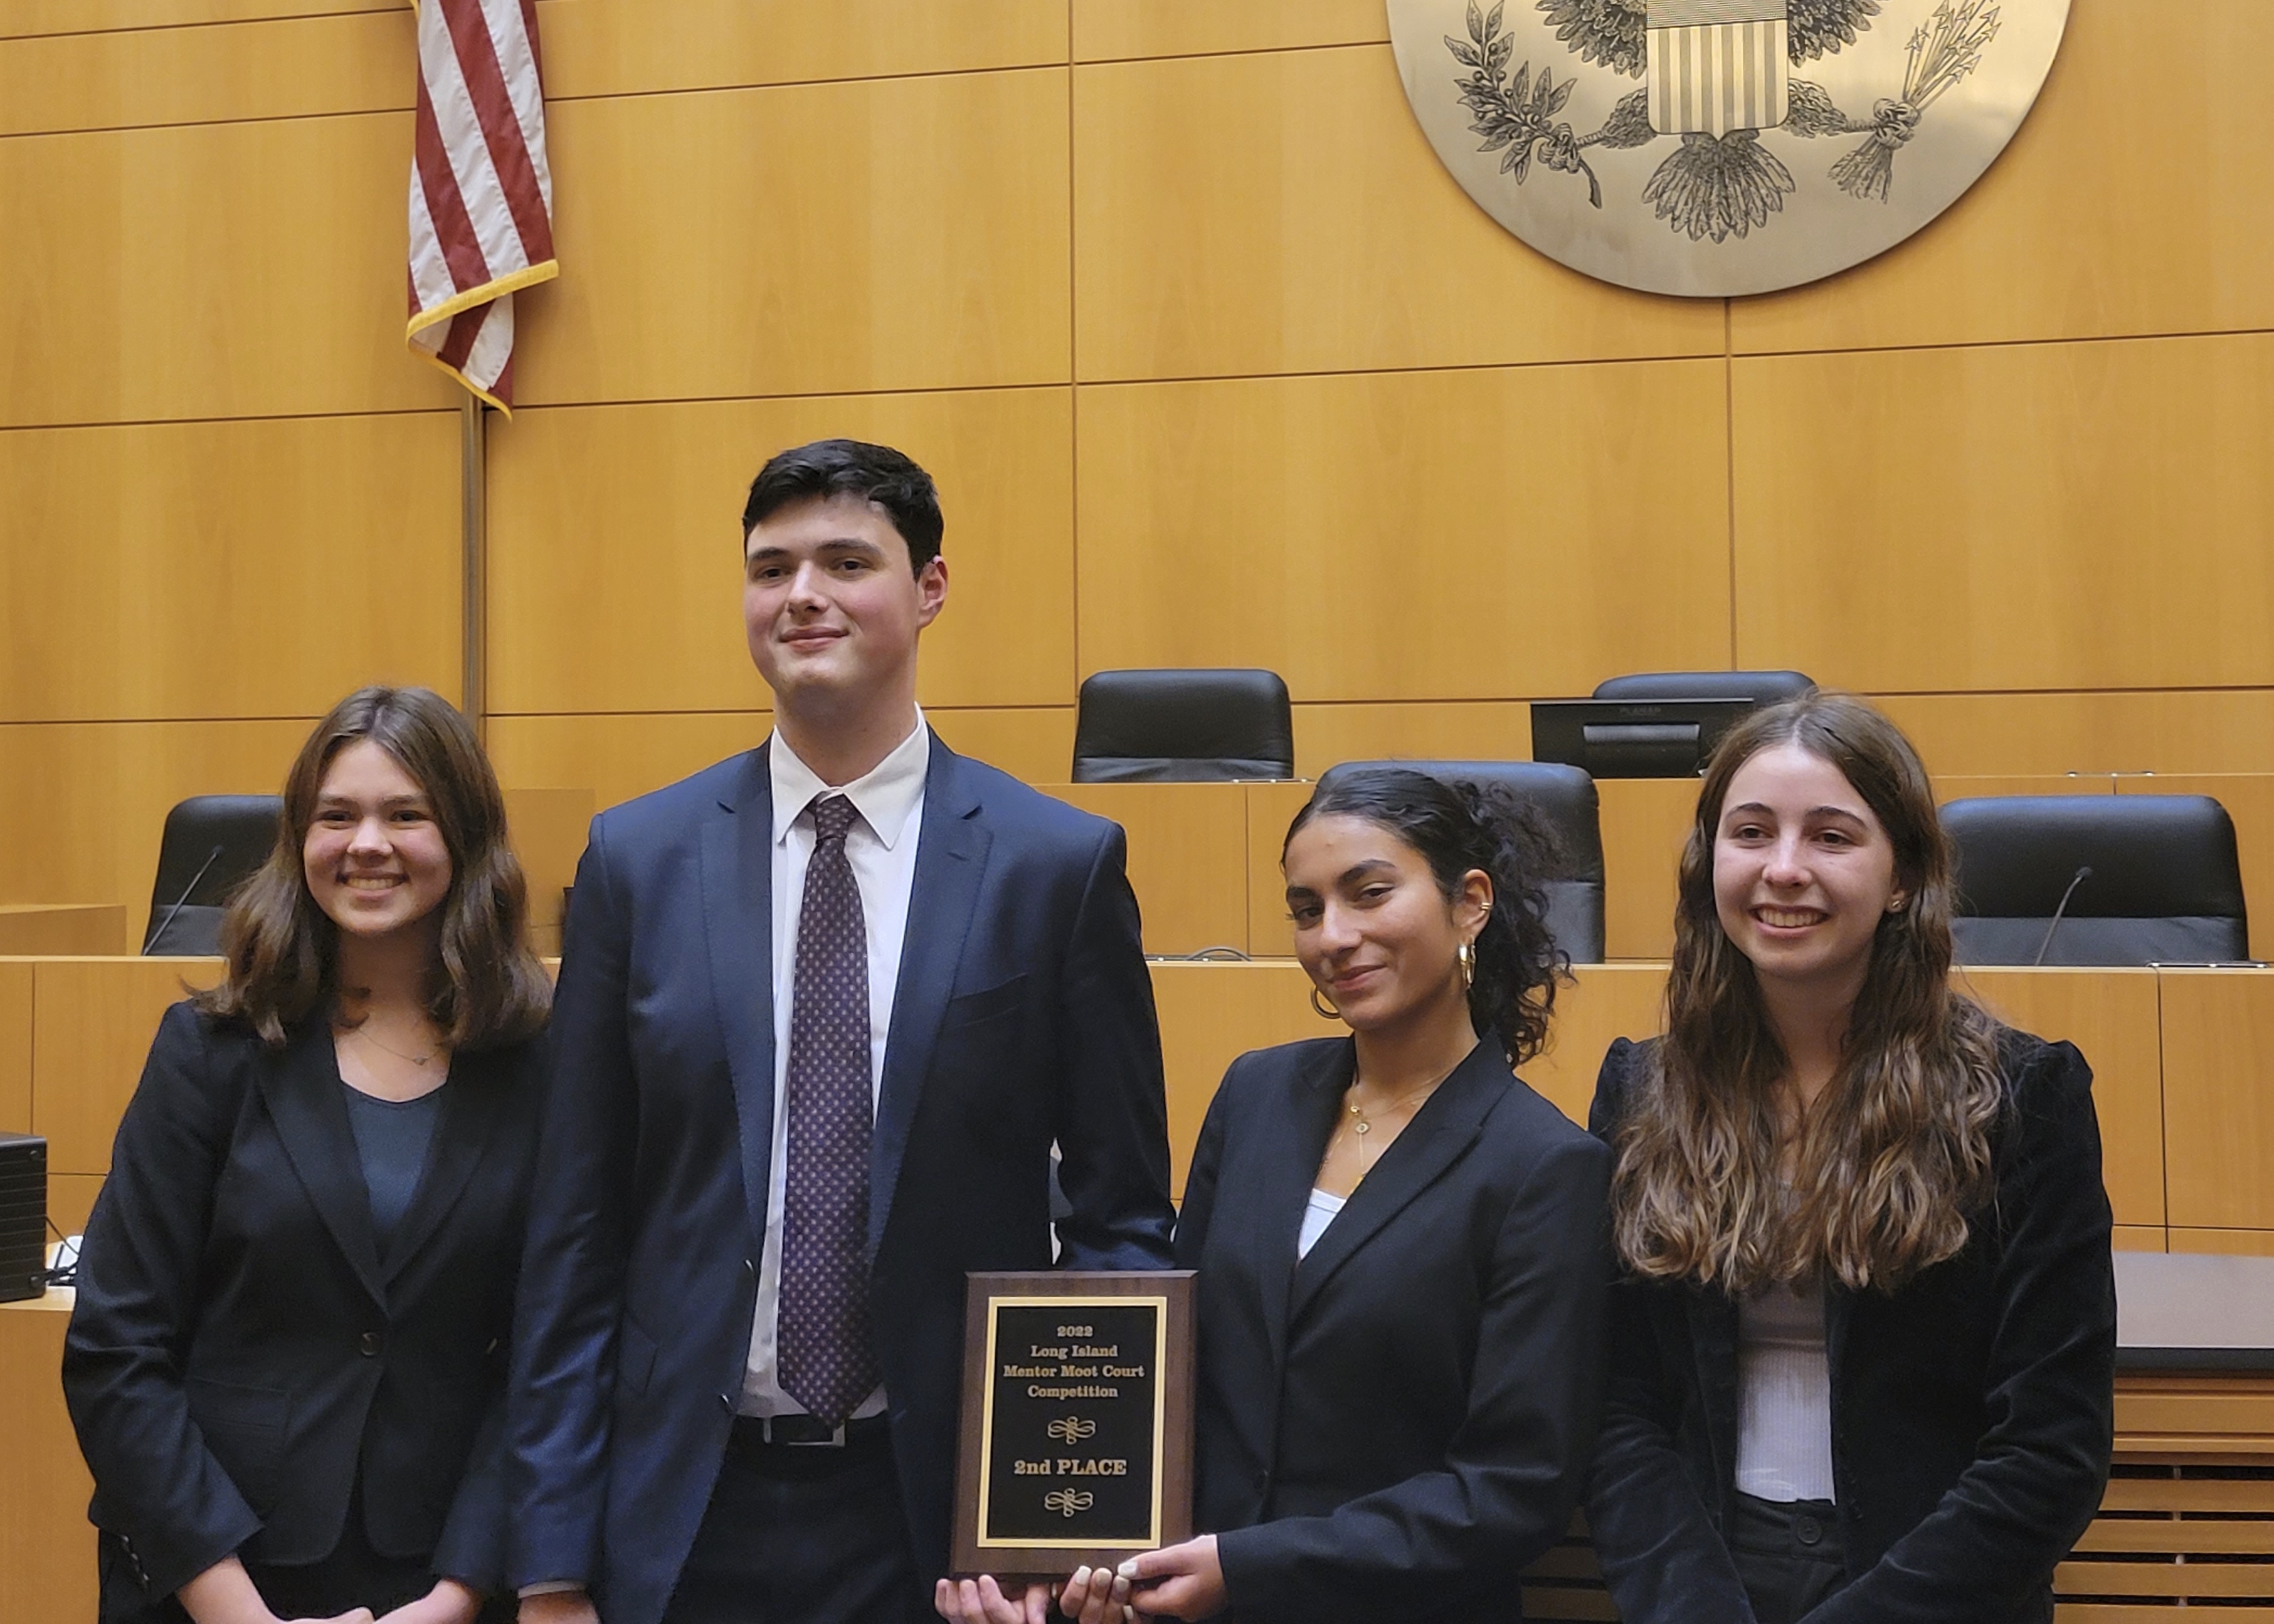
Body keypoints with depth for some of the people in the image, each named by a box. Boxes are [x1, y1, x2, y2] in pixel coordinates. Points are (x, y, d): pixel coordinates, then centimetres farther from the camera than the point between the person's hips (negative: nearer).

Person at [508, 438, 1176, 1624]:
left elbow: (1120, 1221, 0)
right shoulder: (636, 859, 1)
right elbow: (575, 1227, 3)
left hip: (947, 1512, -1)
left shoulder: (1063, 863, -3)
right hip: (687, 1517, 1)